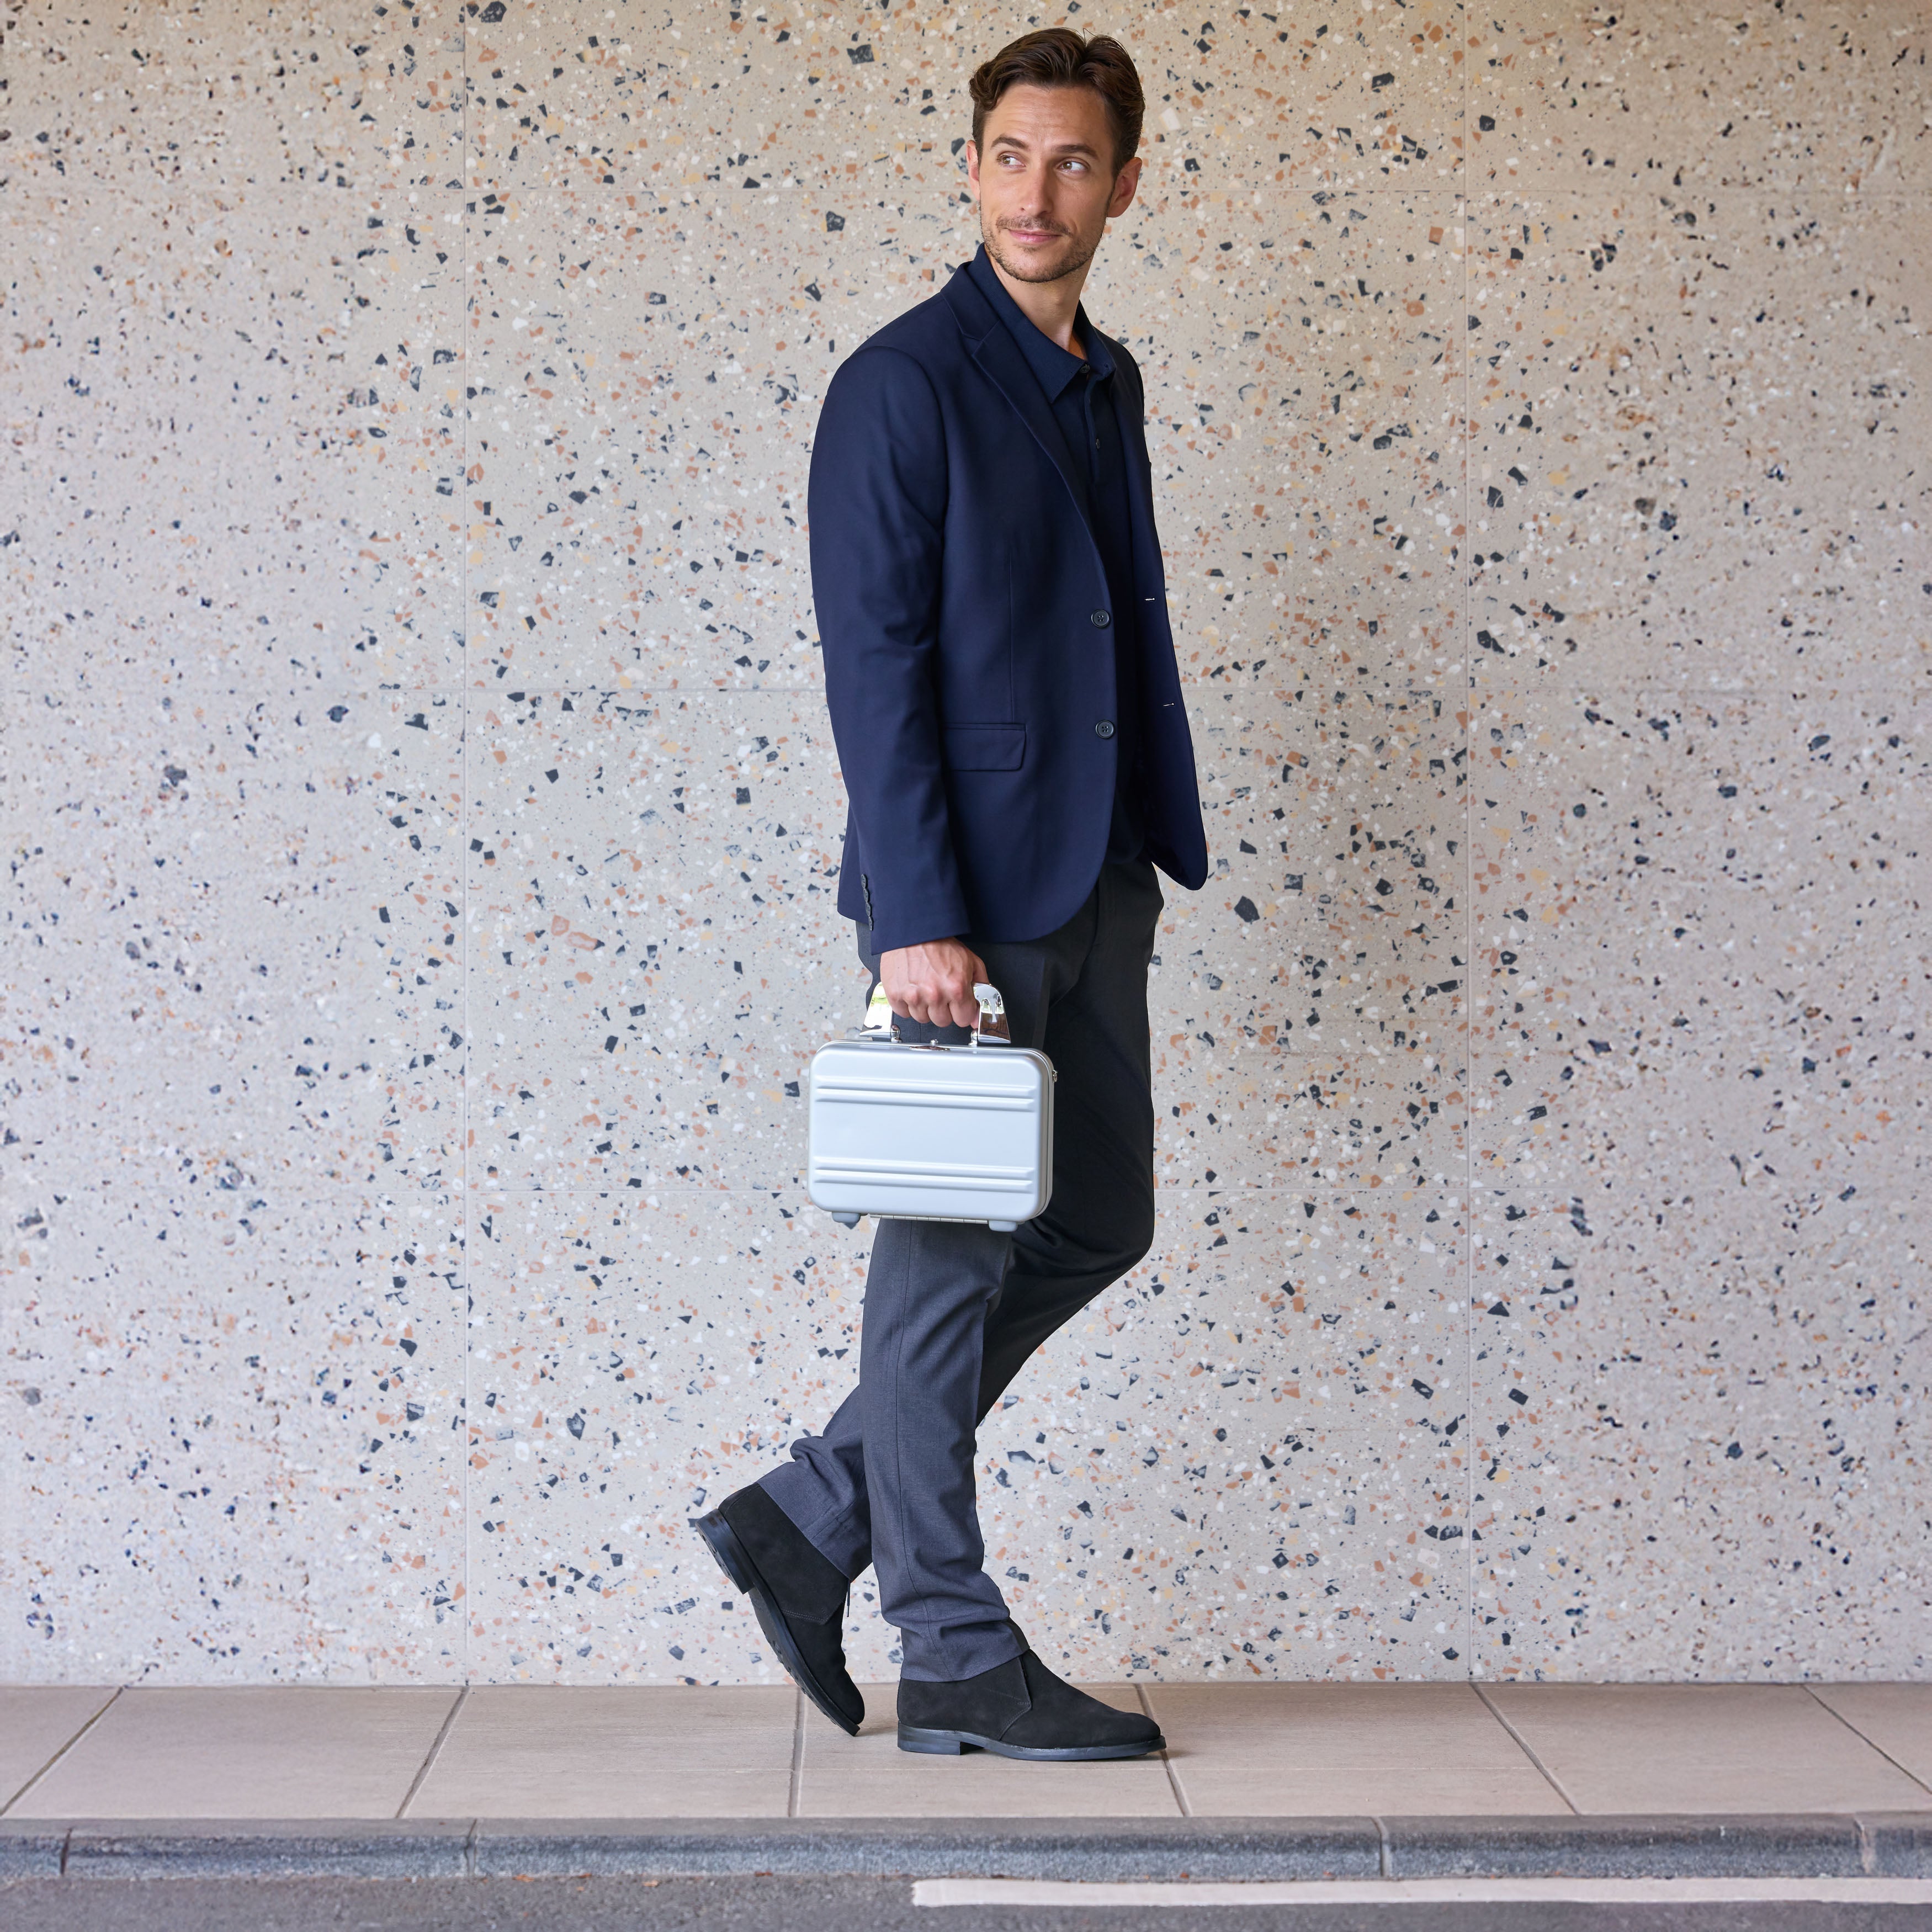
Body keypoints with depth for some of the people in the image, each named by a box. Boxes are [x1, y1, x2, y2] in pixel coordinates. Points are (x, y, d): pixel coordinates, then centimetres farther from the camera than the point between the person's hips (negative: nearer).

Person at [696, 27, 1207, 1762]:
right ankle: (957, 1659, 11)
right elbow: (874, 664, -14)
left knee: (1097, 1224, 13)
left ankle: (814, 1518, 22)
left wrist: (1155, 854, 16)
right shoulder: (905, 384, -9)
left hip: (1094, 888, 9)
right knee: (951, 1259, 0)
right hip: (967, 895, -9)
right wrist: (916, 915, -20)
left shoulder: (1107, 385, 16)